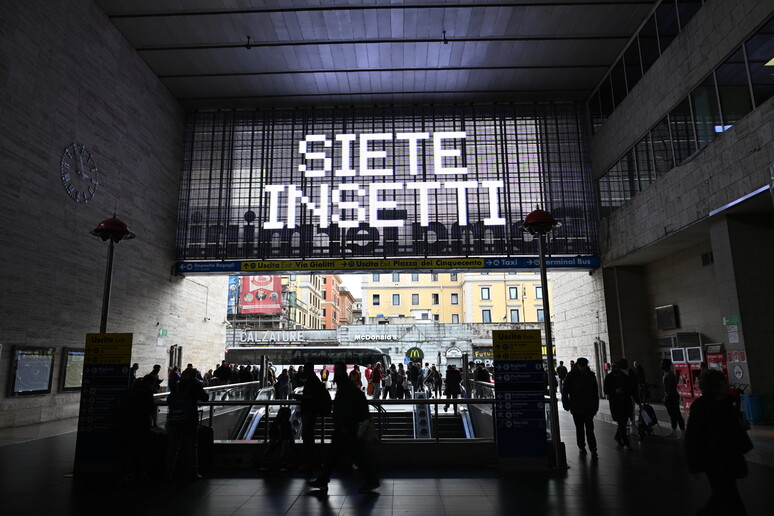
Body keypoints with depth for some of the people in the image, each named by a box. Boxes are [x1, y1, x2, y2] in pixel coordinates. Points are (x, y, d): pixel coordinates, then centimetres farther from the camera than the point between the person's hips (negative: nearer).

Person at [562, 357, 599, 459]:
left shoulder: (591, 375, 4)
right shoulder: (571, 375, -2)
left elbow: (595, 392, 11)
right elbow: (565, 392, 1)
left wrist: (595, 406, 7)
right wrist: (567, 404, -4)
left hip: (589, 407, 0)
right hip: (576, 407, 0)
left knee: (590, 429, -6)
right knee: (579, 428, 11)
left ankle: (593, 450, -4)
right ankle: (581, 447, 24)